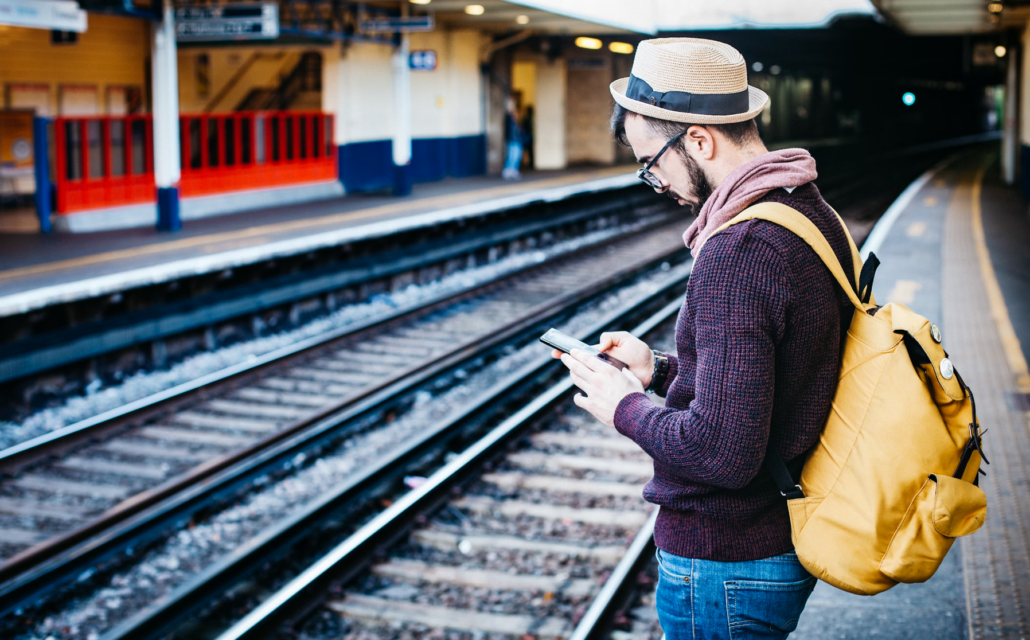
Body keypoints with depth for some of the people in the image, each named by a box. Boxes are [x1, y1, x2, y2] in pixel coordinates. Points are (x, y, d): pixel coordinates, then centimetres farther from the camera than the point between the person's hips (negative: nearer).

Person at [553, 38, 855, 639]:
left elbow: (723, 451, -30)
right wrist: (661, 369, 9)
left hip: (725, 563, -9)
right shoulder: (815, 213, 4)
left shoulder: (736, 253, -26)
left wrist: (627, 407, -14)